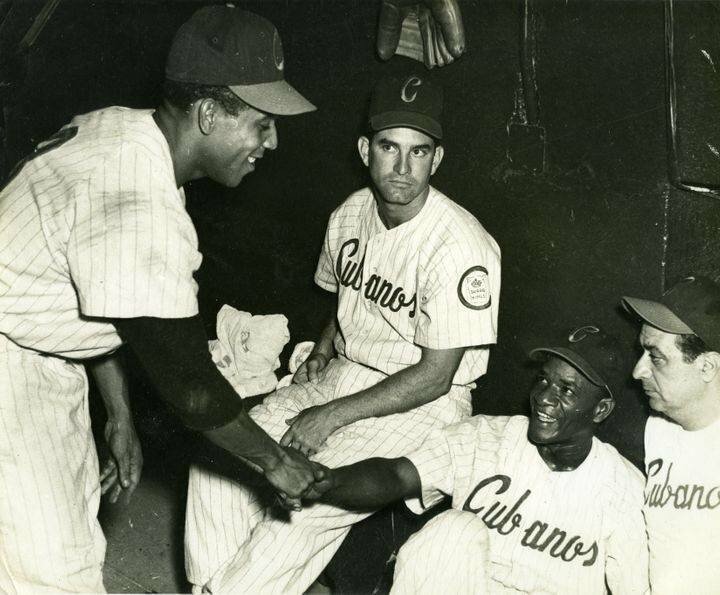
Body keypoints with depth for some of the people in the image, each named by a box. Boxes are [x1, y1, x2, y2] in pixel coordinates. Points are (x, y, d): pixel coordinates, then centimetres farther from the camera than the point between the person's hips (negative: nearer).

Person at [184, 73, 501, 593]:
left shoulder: (460, 247, -21)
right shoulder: (349, 217, 2)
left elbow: (434, 376, -19)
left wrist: (332, 416, -19)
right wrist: (321, 354, 2)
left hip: (421, 405, -7)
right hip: (342, 374, 7)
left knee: (304, 503, -26)